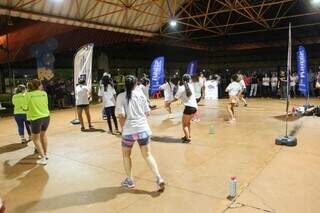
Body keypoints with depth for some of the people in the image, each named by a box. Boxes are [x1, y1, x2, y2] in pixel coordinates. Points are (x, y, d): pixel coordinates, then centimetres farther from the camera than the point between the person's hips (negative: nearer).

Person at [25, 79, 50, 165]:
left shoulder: (28, 94, -6)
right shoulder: (44, 93, 1)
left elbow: (27, 108, -3)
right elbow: (46, 104, 7)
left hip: (36, 118, -3)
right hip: (46, 117, 4)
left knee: (36, 139, 11)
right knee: (43, 134, 26)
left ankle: (43, 158, 6)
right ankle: (45, 154, 35)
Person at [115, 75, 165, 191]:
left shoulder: (121, 96, -6)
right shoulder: (140, 94, 2)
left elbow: (121, 115, -13)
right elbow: (147, 113, 3)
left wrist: (123, 127, 3)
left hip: (129, 130, -2)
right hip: (143, 128, 2)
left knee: (126, 155, 20)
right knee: (147, 155, 11)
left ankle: (129, 180, 27)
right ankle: (158, 178, 1)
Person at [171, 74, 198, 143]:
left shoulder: (181, 88, -7)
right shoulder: (191, 86, 7)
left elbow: (176, 98, -3)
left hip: (189, 107, -6)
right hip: (195, 107, 6)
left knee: (184, 124, 8)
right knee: (187, 122, 26)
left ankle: (188, 139, 8)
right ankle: (189, 135, 35)